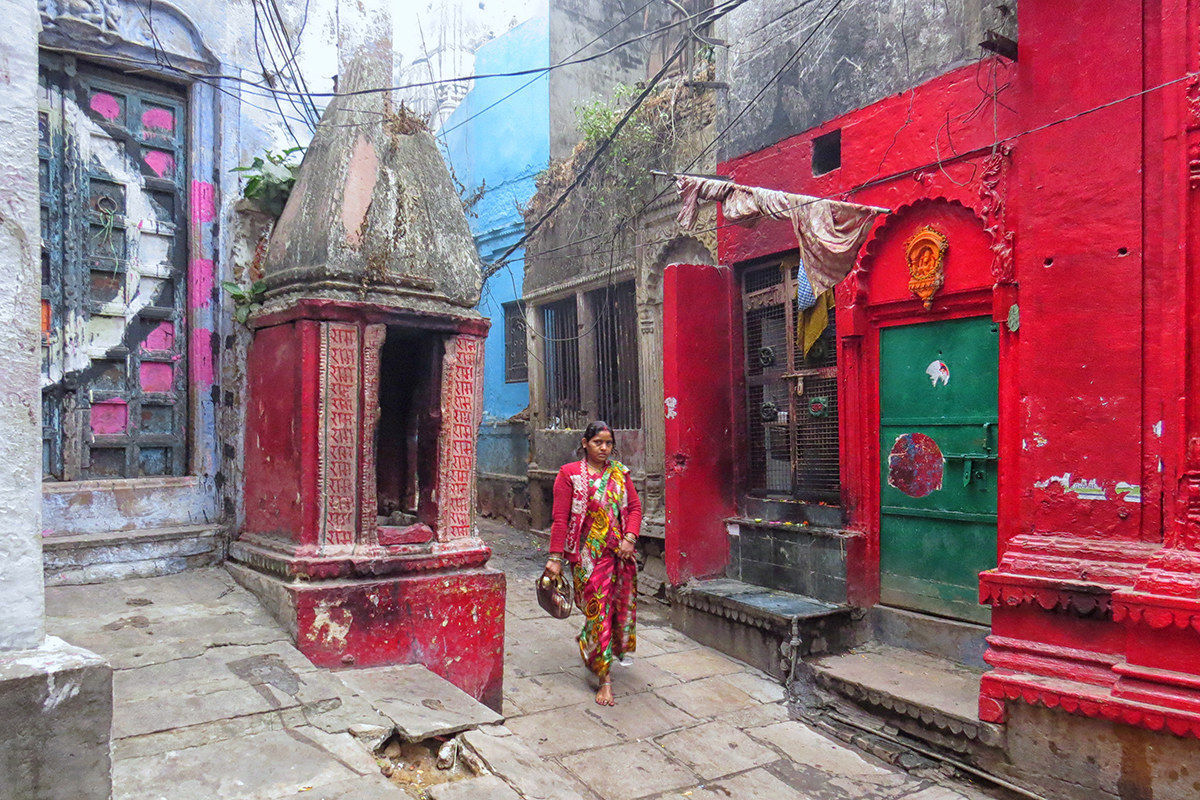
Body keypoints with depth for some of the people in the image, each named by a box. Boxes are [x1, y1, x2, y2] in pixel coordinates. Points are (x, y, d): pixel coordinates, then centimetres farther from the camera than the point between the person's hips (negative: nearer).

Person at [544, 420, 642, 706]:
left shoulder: (620, 473, 9)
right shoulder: (570, 474, -4)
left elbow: (634, 507, 9)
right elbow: (560, 518, -7)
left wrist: (629, 538, -7)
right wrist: (555, 558, -11)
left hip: (620, 553, 5)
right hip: (589, 554, -5)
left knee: (620, 605, 13)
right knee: (597, 610, -4)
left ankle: (588, 642, 42)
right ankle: (604, 679, 4)